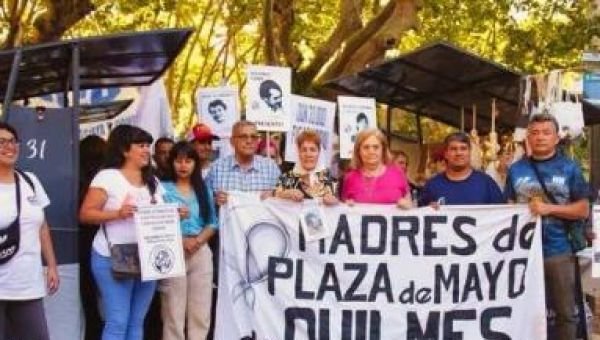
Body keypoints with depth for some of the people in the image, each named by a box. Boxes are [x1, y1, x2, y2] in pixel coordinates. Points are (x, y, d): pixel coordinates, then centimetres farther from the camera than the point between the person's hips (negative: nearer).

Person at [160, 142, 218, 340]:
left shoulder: (204, 190, 13)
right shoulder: (163, 189, 3)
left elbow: (212, 223, 8)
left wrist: (198, 240, -10)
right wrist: (181, 241, -17)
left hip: (201, 252, 3)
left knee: (201, 312, 5)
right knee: (173, 312, -2)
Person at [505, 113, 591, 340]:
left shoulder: (569, 168, -1)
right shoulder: (516, 169, 5)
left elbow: (583, 209, -3)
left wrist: (549, 208, -15)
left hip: (559, 251, -1)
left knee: (565, 312, 9)